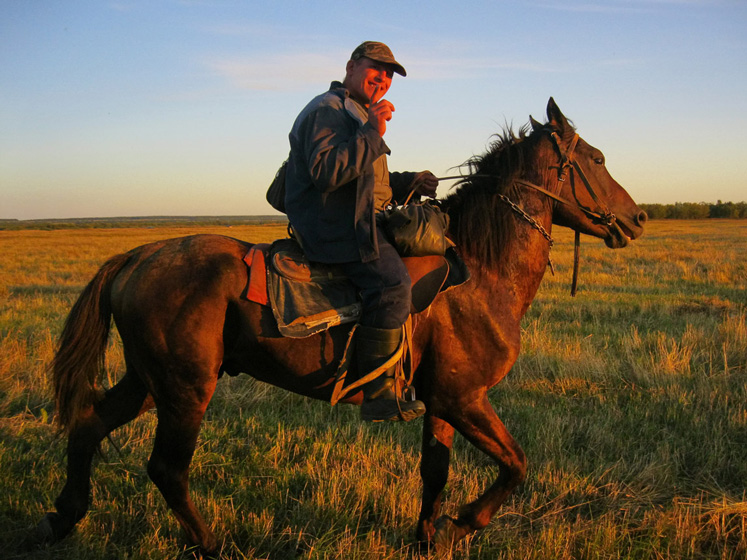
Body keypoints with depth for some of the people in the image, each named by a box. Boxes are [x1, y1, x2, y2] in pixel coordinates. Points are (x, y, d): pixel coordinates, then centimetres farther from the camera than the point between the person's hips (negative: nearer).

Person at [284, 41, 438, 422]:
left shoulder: (359, 116, 28)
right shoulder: (328, 110, -8)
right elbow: (326, 170, -24)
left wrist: (409, 184, 16)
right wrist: (372, 134, -23)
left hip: (353, 221, 11)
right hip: (331, 225, -11)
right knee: (391, 281, -29)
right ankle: (379, 396, -30)